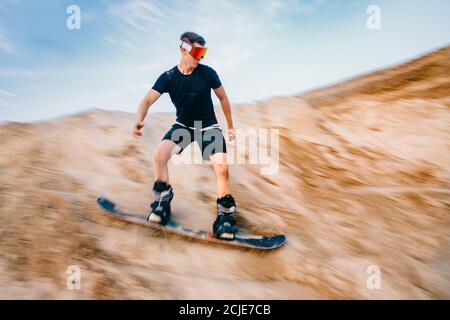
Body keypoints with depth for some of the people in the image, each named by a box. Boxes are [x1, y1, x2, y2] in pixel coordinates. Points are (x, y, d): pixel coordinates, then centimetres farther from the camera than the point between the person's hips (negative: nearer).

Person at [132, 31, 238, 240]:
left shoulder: (207, 73, -12)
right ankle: (162, 203, -2)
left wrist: (230, 126, 7)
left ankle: (225, 215, -3)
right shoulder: (168, 77, -11)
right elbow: (148, 100, -20)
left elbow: (223, 98, 1)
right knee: (160, 155, -22)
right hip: (182, 126, 1)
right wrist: (139, 120, -41)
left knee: (222, 168, -20)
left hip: (209, 127, -1)